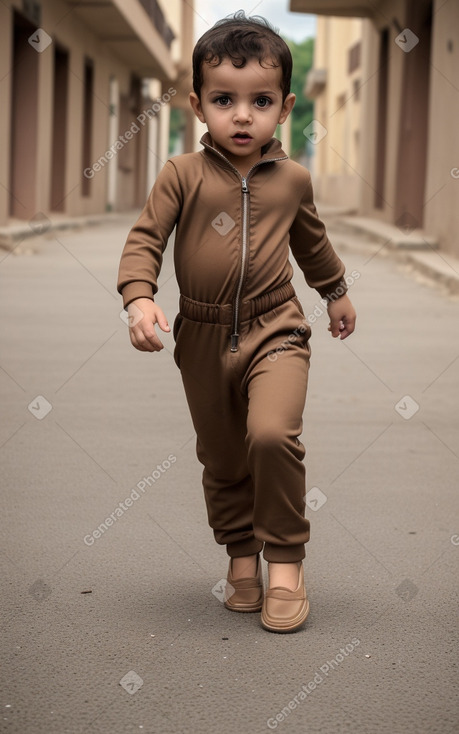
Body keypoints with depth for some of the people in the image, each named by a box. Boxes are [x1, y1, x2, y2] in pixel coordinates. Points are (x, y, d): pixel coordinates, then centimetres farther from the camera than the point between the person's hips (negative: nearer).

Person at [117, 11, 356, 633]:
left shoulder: (292, 180, 1)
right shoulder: (182, 175, -7)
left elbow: (311, 240, 20)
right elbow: (144, 239, -7)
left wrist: (336, 292, 33)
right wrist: (139, 298, -25)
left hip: (275, 330, -1)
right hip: (204, 337, 1)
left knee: (272, 435, -22)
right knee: (221, 458, 11)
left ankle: (285, 557, -5)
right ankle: (241, 552, 33)